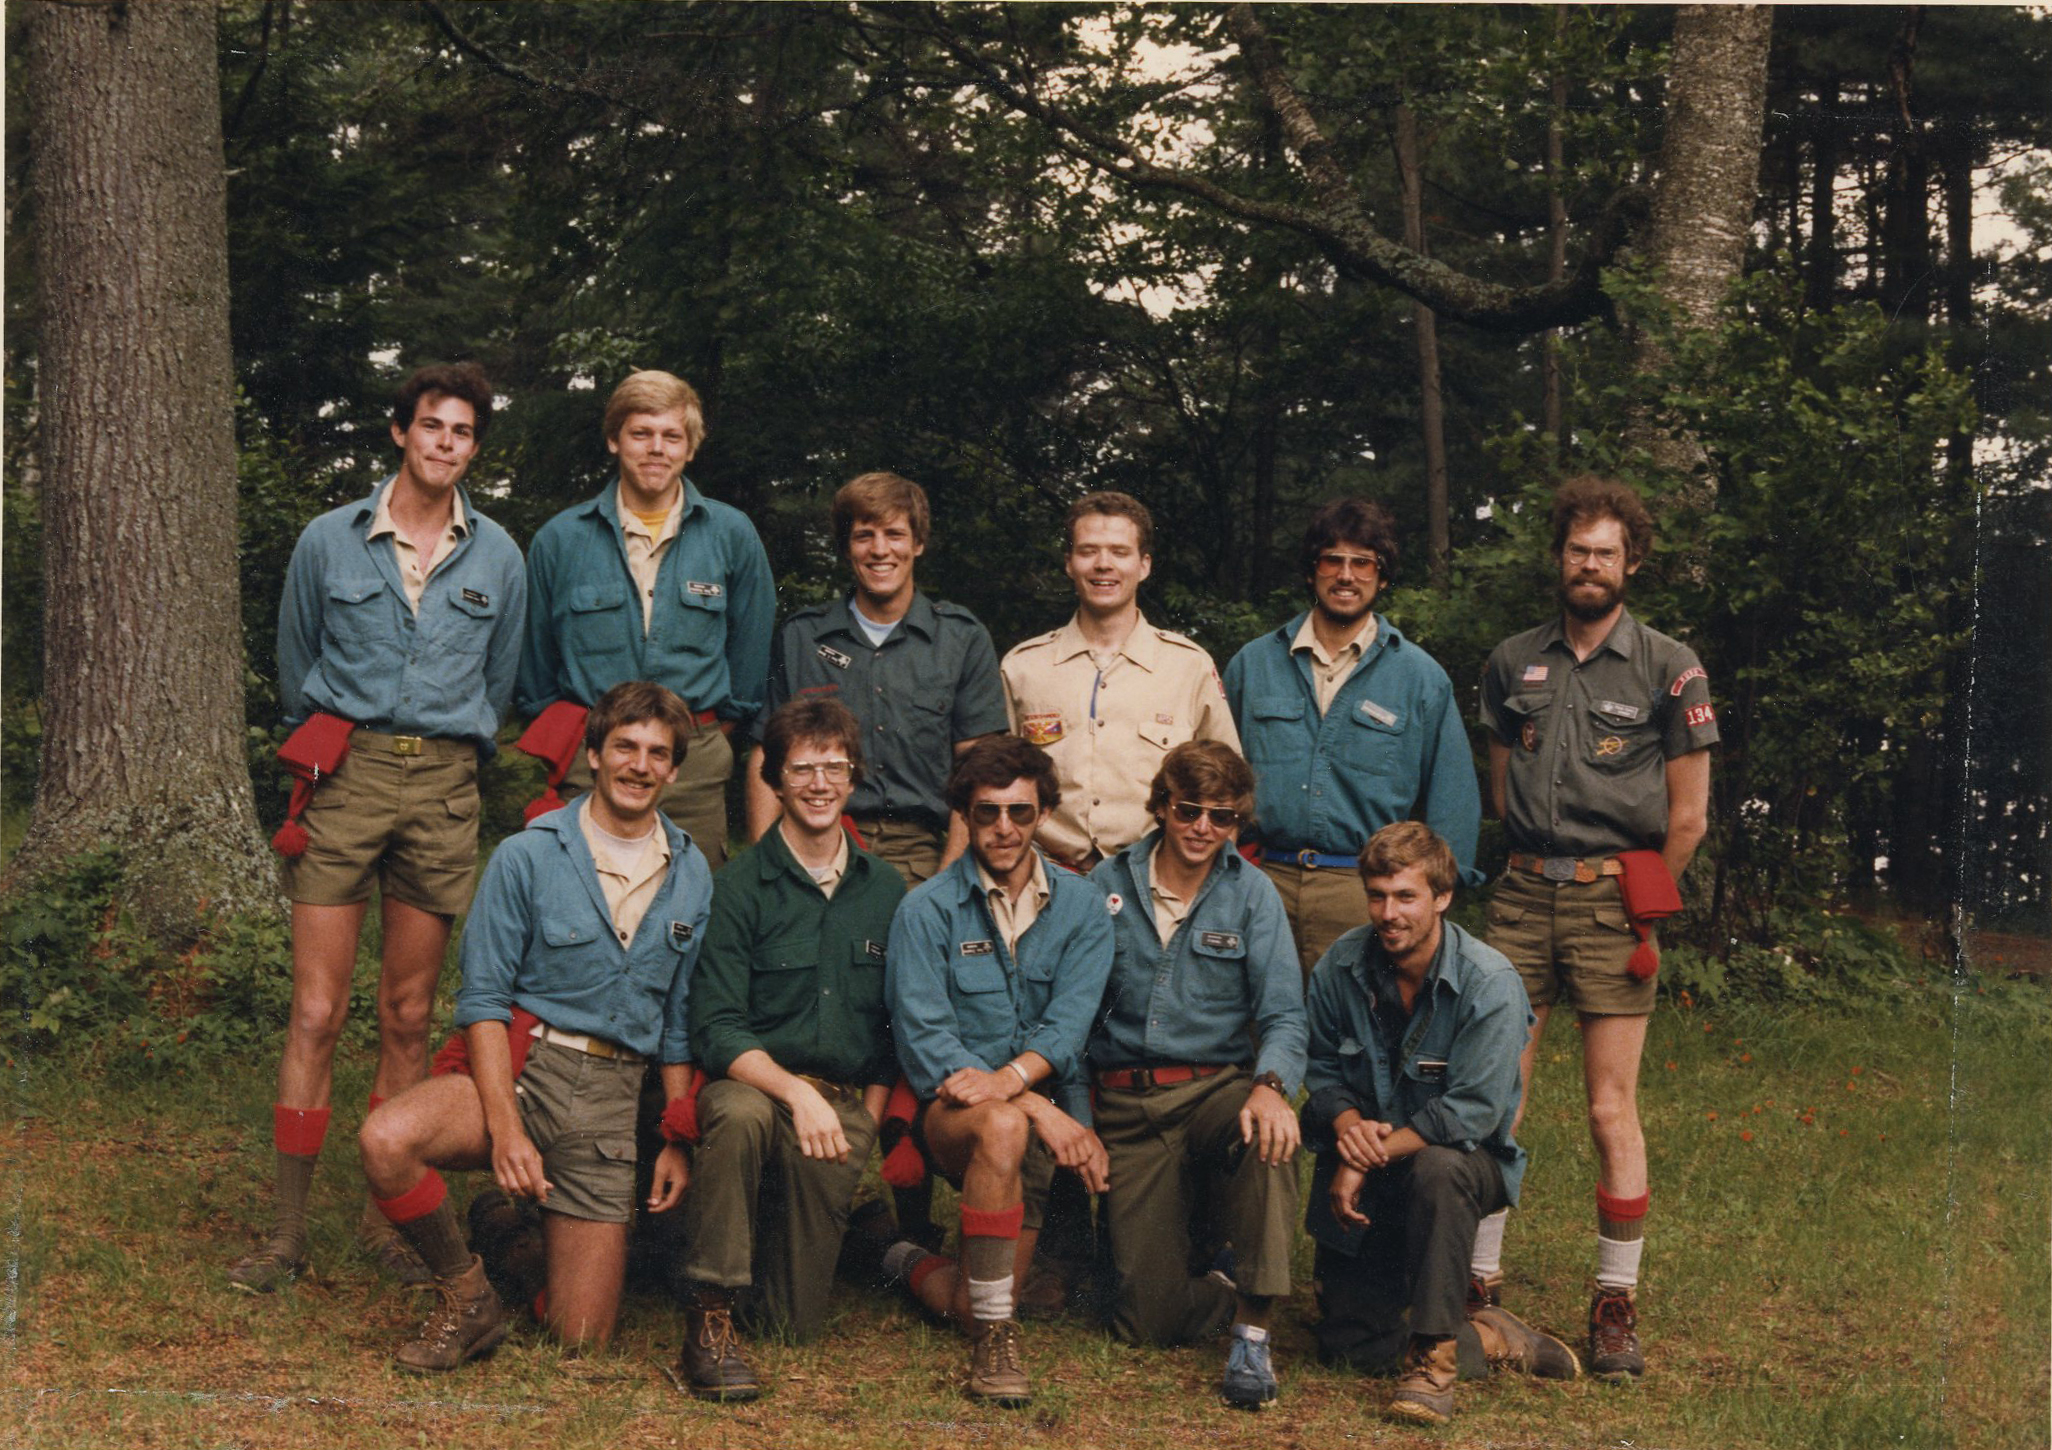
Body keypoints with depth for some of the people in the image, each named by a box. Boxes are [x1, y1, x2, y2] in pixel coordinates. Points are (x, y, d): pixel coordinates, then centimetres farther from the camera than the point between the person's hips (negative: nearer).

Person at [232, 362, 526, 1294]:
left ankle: (386, 1217, 14)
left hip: (444, 785, 1)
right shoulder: (329, 542, 4)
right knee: (316, 1013, -6)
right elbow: (295, 675, 15)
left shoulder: (498, 557, 8)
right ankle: (287, 1233, -1)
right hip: (345, 771, -1)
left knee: (408, 1018, 5)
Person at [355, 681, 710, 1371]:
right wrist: (506, 1130, -17)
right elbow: (482, 999, -7)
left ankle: (570, 1234, 33)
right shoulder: (528, 856, -4)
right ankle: (467, 1297, -9)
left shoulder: (692, 875, 8)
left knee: (581, 1338, -2)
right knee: (386, 1140, -35)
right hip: (518, 1063, -2)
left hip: (612, 1094, 2)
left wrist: (677, 1140, 8)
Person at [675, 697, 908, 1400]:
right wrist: (795, 1091, -25)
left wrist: (868, 1119, 3)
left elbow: (899, 1026, 16)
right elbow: (716, 1031, -10)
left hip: (844, 1103, 3)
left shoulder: (886, 892, 10)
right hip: (753, 1083, -3)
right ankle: (708, 1316, -29)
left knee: (797, 1323, -4)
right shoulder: (738, 889, -3)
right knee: (740, 1114, -41)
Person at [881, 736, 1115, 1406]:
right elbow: (924, 1042, -12)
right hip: (950, 1109, -3)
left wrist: (1012, 1077, -30)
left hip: (1046, 1104, 3)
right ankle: (994, 1341, -23)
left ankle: (917, 1269, 32)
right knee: (1002, 1127, -39)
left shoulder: (1081, 906, 5)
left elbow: (1070, 1020, -8)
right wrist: (1036, 1108, -23)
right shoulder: (926, 911, -3)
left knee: (984, 1306, -5)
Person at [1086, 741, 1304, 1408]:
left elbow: (1283, 1015, -5)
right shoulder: (1106, 886, 4)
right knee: (1147, 1318, -11)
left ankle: (1252, 1333, -28)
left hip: (1216, 1087, 0)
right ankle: (1232, 1291, 23)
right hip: (1126, 1105, 0)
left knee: (1269, 1132, -39)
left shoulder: (1251, 894, 2)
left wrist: (1269, 1085, -26)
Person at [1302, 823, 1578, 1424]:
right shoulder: (1339, 967, -7)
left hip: (1464, 1157, -4)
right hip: (1360, 1178, 4)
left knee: (1436, 1169, -41)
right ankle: (1492, 1341, 14)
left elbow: (1471, 1113, -23)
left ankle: (1434, 1353, -28)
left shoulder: (1490, 984, -20)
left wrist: (1374, 1155, -24)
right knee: (1348, 1343, -4)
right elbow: (1321, 1070, 4)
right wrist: (1346, 1121, -18)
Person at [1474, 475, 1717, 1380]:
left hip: (1615, 895, -3)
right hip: (1523, 895, 3)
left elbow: (1688, 814, 2)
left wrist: (1642, 907, 5)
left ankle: (1617, 1307, 6)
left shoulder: (1669, 669, 1)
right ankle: (1481, 1282, 7)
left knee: (1612, 1110, -2)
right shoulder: (1514, 661, 13)